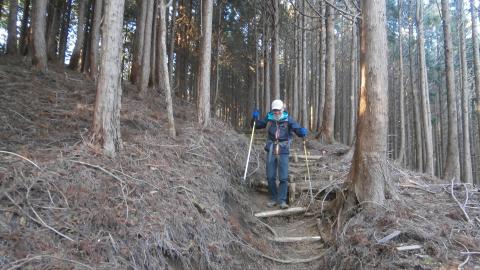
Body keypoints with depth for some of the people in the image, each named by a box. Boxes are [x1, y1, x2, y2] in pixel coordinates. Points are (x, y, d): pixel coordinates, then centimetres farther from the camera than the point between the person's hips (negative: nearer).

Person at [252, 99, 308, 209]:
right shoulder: (269, 118, 3)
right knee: (270, 177, 8)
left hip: (283, 151, -3)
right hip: (271, 151, 3)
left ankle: (282, 200, 4)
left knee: (283, 177, -5)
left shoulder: (288, 120, -5)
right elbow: (258, 125, 17)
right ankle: (273, 199, 21)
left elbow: (298, 129, -9)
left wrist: (302, 132, -31)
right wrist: (255, 118, -2)